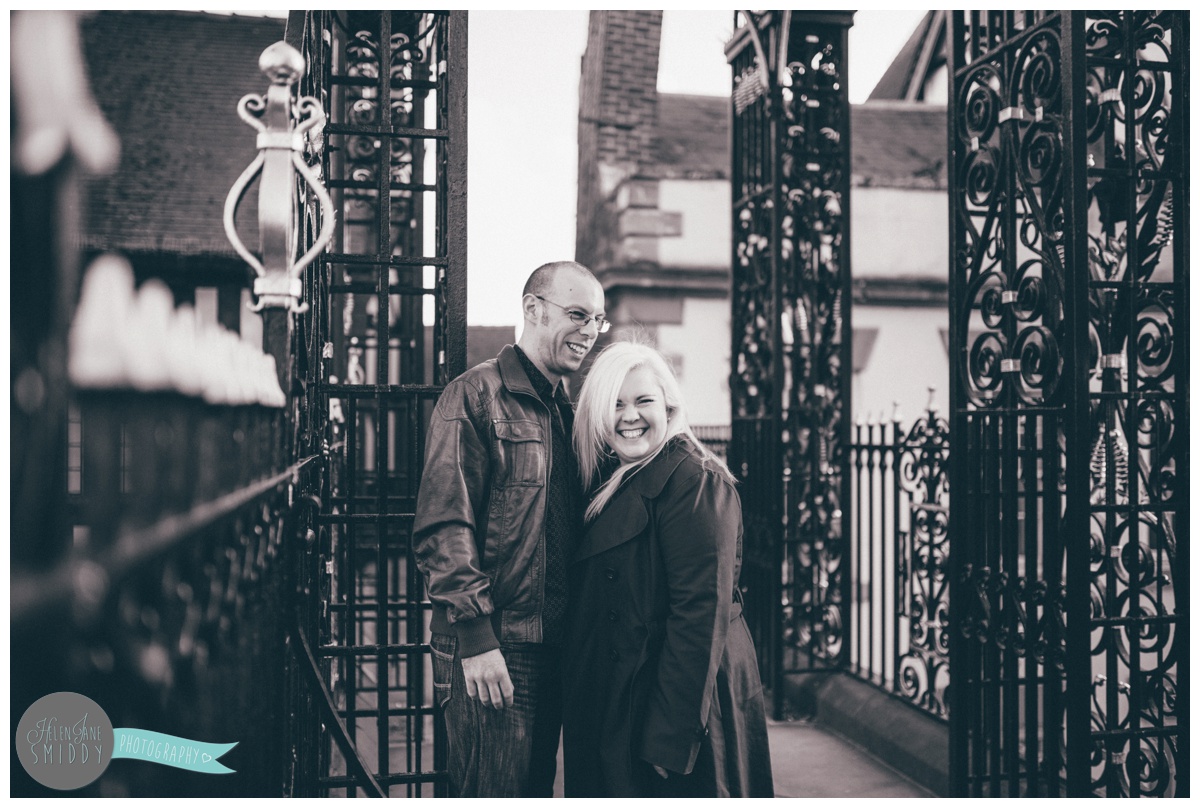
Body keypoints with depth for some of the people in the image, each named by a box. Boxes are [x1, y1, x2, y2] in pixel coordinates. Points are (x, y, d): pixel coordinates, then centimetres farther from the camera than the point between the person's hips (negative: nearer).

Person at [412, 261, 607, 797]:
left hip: (552, 646, 8)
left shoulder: (566, 410, 17)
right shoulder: (476, 396, -7)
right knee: (494, 791, -4)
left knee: (537, 787, 14)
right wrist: (476, 634, -20)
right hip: (491, 648, -8)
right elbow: (442, 526, -15)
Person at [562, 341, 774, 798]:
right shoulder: (608, 483, 12)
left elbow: (701, 610, -21)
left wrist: (672, 731, -23)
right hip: (607, 706, 8)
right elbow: (589, 607, 12)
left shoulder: (695, 481, -14)